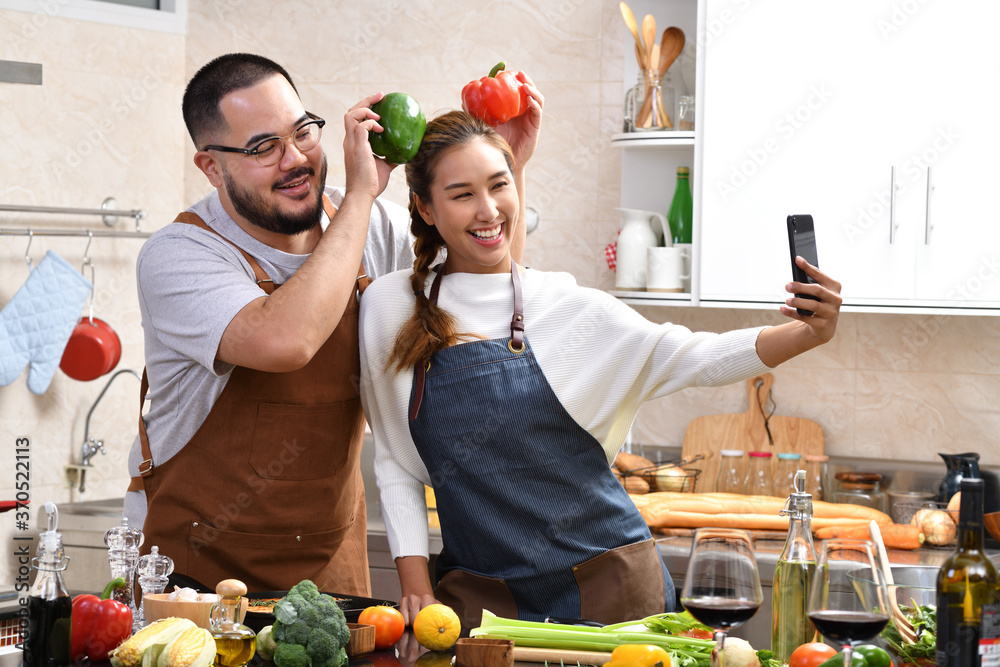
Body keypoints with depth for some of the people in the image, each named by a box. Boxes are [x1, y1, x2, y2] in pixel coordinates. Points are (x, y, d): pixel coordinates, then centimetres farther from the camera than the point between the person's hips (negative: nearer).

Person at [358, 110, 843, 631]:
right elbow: (395, 462, 5)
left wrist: (807, 334, -23)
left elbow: (692, 359, -7)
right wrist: (417, 589, -1)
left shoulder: (565, 307, -3)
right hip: (480, 597, 1)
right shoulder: (392, 306, -1)